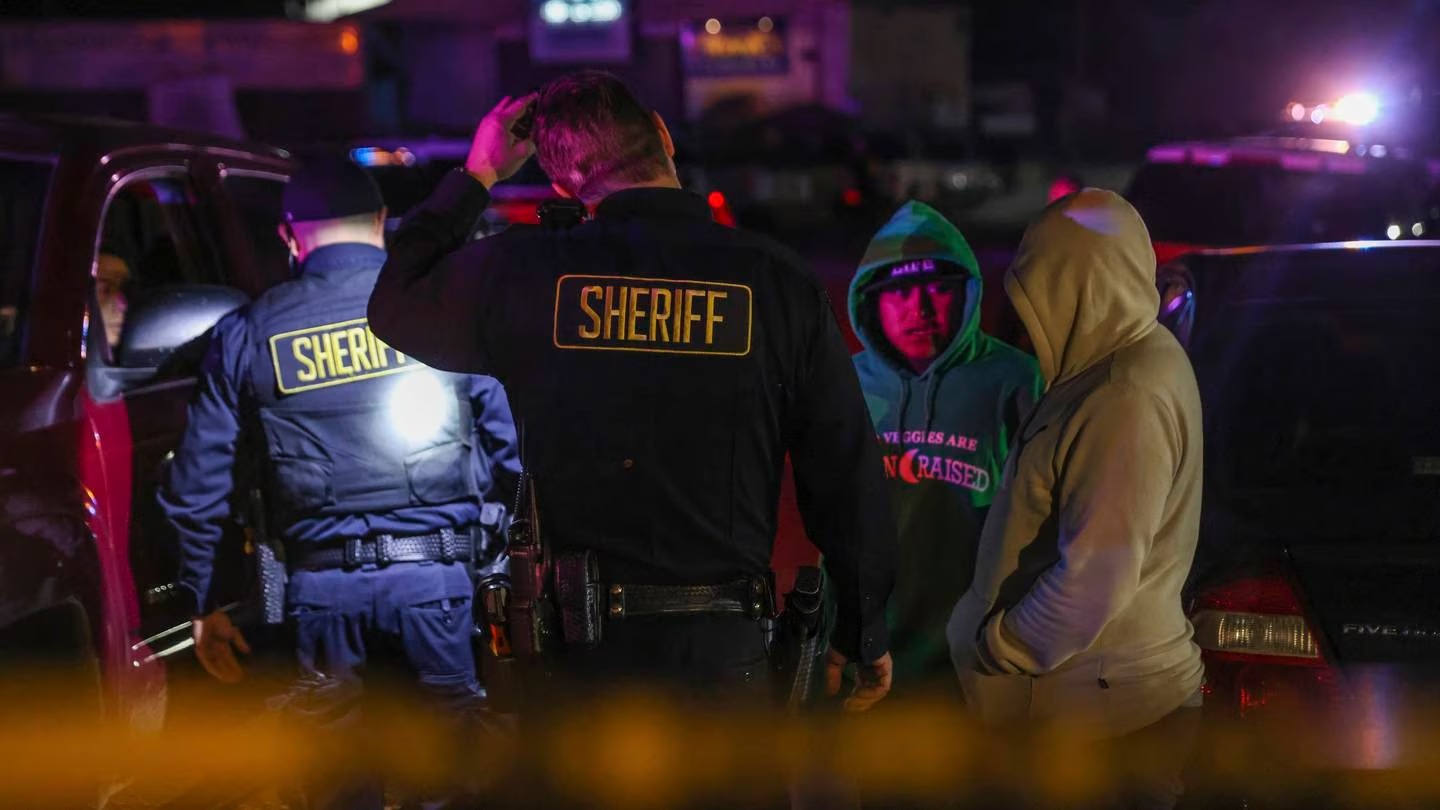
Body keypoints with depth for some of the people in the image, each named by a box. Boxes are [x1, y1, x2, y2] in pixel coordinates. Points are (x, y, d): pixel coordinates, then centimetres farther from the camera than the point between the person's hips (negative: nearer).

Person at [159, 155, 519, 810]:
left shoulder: (247, 333, 6)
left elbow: (198, 485, 7)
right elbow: (513, 440, -2)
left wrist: (203, 604, 16)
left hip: (321, 584, 1)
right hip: (434, 579, -1)